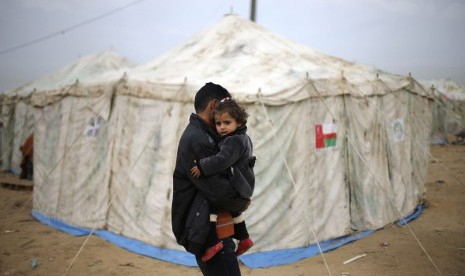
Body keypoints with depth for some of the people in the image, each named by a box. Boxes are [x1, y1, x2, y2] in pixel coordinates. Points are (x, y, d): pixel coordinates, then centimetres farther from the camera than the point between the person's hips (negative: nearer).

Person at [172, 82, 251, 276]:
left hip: (210, 225, 10)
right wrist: (241, 203, -8)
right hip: (205, 230, -10)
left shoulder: (204, 135, 12)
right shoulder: (196, 140, -21)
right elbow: (218, 190, -25)